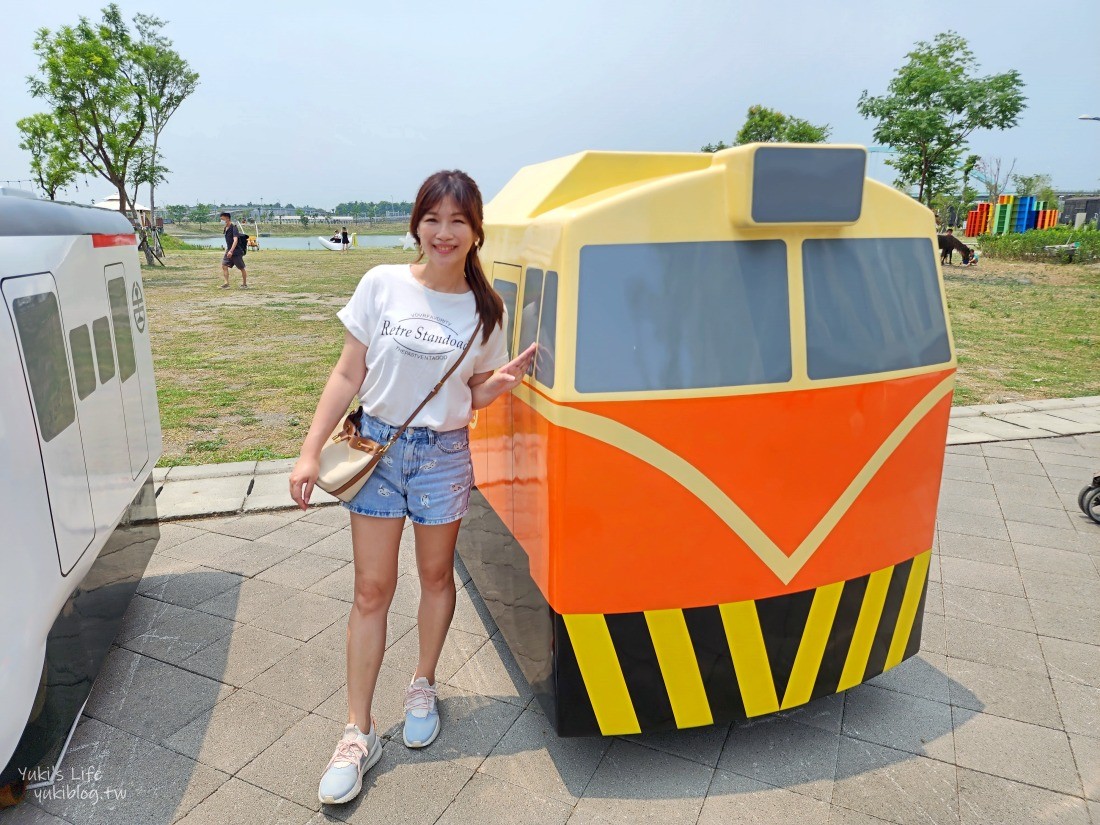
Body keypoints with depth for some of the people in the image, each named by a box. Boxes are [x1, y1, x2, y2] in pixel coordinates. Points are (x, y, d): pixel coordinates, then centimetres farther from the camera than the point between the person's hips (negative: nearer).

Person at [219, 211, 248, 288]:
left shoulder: (233, 227, -16)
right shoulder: (226, 228, 9)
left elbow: (235, 240, -26)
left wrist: (231, 251, -34)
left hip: (236, 251, -8)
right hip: (229, 251, 8)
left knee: (242, 268, 5)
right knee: (224, 265, -6)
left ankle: (244, 284, 17)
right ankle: (226, 283, -8)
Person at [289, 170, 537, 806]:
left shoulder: (486, 310, -2)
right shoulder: (382, 286, -6)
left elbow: (475, 398, 6)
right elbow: (348, 376, -2)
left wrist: (502, 381, -16)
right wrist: (311, 452, -6)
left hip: (443, 455, 1)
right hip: (377, 446, 0)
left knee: (436, 577, 15)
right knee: (372, 591, 5)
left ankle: (423, 688, 39)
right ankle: (359, 732, 18)